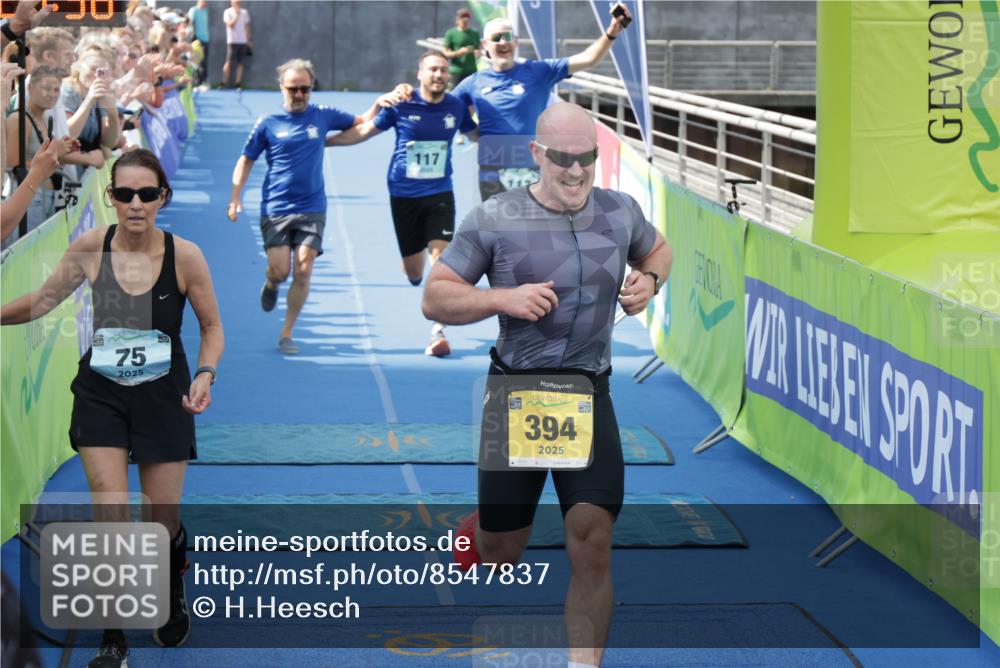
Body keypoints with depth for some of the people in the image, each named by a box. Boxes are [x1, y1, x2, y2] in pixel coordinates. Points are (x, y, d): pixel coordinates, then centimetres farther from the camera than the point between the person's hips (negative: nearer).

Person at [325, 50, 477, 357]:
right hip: (403, 196, 0)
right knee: (413, 271, 7)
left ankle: (438, 332, -16)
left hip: (439, 194, 0)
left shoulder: (455, 107, -1)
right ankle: (416, 273, 47)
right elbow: (364, 131, 3)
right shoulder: (401, 105, -7)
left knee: (441, 256, -18)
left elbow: (477, 134, 18)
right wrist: (322, 141, 3)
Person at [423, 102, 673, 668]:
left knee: (593, 543, -11)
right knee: (499, 549, 7)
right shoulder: (494, 219, -6)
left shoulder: (620, 212, 5)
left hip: (589, 396, 2)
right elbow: (435, 299, -4)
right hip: (516, 394, -2)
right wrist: (504, 299, -19)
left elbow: (658, 250, 26)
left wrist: (649, 279, 3)